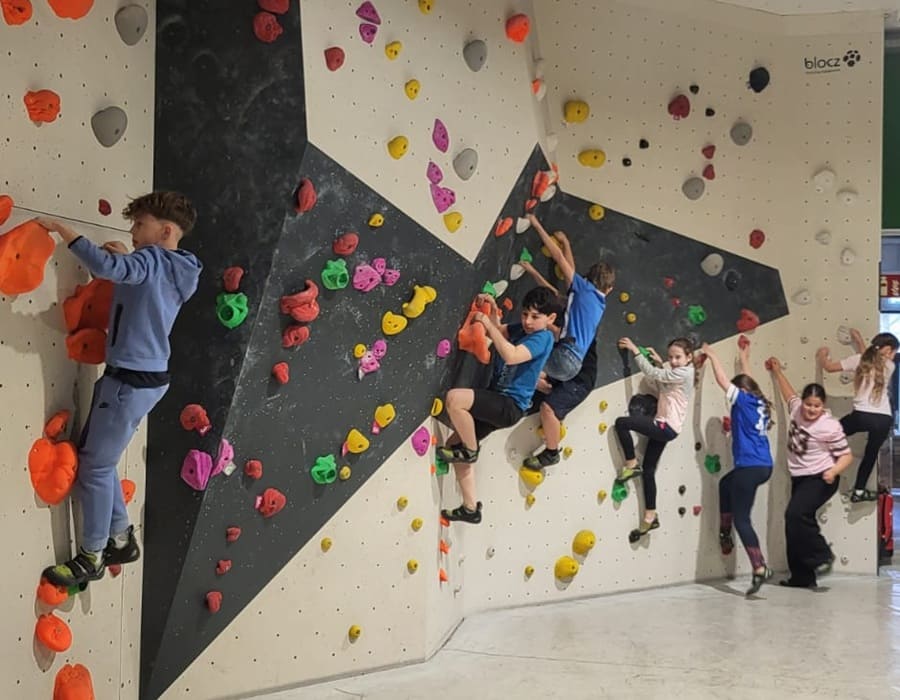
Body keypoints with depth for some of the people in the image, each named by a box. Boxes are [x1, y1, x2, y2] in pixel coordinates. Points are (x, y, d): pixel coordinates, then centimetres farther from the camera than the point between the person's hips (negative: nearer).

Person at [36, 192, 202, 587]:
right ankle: (121, 539, 27)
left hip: (131, 380, -9)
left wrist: (62, 230, -23)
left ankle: (91, 558, 14)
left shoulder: (152, 261, -16)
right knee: (92, 456, 20)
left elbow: (105, 266, -35)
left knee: (95, 466, 2)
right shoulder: (171, 270, 11)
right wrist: (125, 258, 16)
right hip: (143, 376, 9)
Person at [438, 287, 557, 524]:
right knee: (455, 444, 9)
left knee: (454, 397, -29)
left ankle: (470, 450, -7)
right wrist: (492, 309, -1)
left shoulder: (543, 338, -14)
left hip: (510, 406, -10)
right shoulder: (521, 329, 13)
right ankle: (470, 509, 16)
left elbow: (511, 356, -29)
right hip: (498, 403, 10)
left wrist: (488, 324, -24)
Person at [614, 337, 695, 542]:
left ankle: (631, 465, -5)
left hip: (666, 426, -10)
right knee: (648, 470, 11)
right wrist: (660, 362, 8)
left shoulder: (683, 373, -14)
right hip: (664, 427, 10)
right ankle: (650, 517, 16)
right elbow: (660, 386, 16)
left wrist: (635, 350, -16)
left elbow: (653, 374, -20)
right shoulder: (678, 372, 16)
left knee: (621, 423, -20)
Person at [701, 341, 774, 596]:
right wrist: (744, 358, 44)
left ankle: (760, 568, -15)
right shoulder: (759, 403, 12)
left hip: (749, 467, -9)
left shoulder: (744, 401, -8)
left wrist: (711, 355, 9)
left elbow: (722, 379, -4)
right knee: (726, 484, 34)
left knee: (741, 519, -6)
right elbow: (746, 381, 31)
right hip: (763, 466, 9)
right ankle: (725, 535, 39)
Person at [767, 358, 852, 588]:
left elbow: (846, 455, -13)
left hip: (819, 479, -8)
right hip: (799, 478, 8)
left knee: (795, 515, -25)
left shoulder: (830, 427, -19)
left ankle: (822, 556, -8)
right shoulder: (797, 409, -1)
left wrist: (833, 471, -30)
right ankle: (802, 577, 14)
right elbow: (790, 394, 22)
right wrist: (777, 371, 26)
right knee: (796, 521, 7)